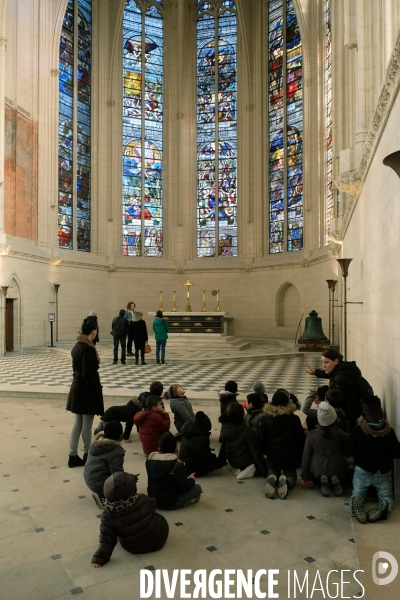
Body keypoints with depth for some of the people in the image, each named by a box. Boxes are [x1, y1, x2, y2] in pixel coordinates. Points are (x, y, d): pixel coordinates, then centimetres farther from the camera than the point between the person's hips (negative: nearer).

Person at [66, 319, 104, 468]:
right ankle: (87, 455, 18)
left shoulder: (77, 346, 8)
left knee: (78, 423, 14)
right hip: (86, 389, -9)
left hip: (77, 387, 9)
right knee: (86, 425, 5)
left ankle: (73, 456, 19)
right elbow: (88, 374, -22)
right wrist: (97, 391, -15)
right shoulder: (87, 348, -21)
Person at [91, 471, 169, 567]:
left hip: (133, 548, 1)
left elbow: (107, 537, -20)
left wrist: (100, 558, -11)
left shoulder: (108, 515, -22)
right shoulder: (143, 500, -19)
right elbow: (153, 504, 4)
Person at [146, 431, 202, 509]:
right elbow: (184, 487, -18)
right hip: (170, 503, -7)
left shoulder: (150, 460, -1)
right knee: (197, 488, 5)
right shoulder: (177, 465, -21)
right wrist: (192, 479, 4)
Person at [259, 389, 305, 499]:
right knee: (291, 476, 20)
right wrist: (300, 456, 10)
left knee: (272, 474, 24)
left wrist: (264, 452, 14)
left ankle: (272, 479, -13)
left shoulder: (266, 418, -6)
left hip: (272, 455, 1)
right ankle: (286, 482, -16)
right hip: (290, 455, -1)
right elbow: (301, 439, -3)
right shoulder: (294, 419, -9)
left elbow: (261, 439, -2)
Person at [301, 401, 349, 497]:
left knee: (318, 482, 34)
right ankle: (336, 481, -1)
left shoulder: (311, 435, -6)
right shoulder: (338, 433, -5)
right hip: (338, 470, 1)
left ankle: (322, 481, -3)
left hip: (318, 472, -1)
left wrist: (305, 476, 7)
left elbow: (306, 456, -2)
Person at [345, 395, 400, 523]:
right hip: (383, 473, 1)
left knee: (357, 493, 17)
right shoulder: (389, 431, -14)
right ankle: (384, 505, -20)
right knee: (387, 497, 18)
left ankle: (357, 503, -20)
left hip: (362, 471, -1)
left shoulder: (357, 430, -18)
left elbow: (348, 452, -13)